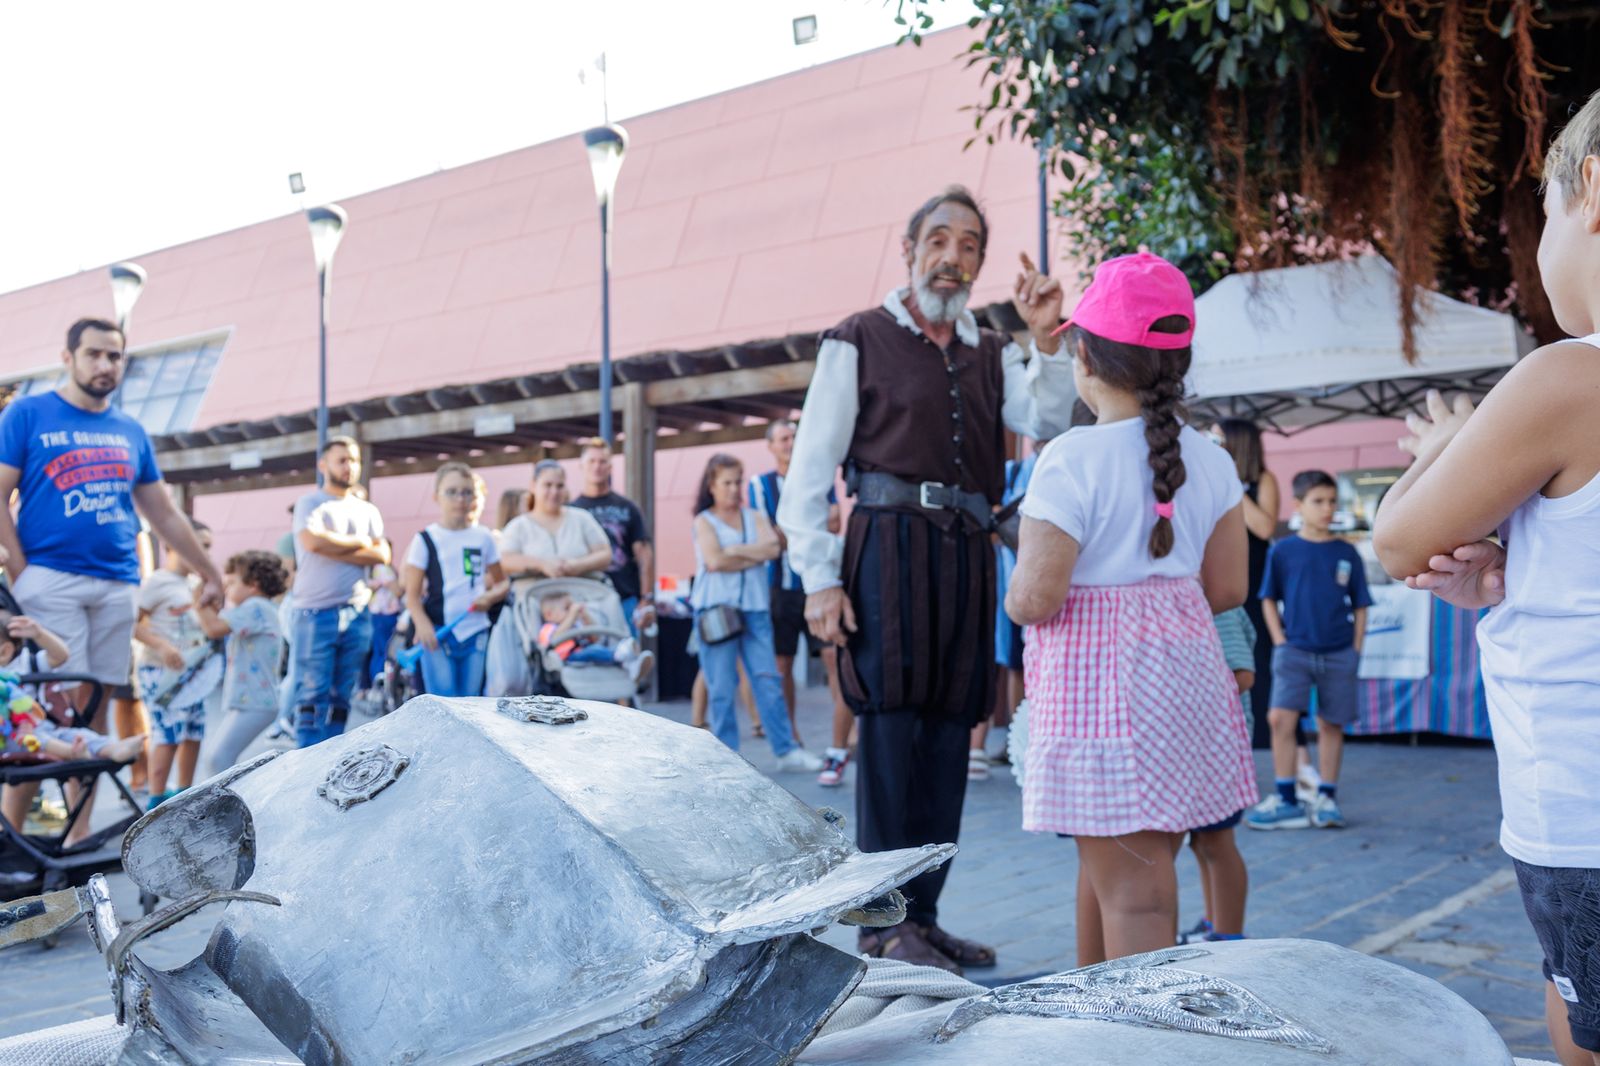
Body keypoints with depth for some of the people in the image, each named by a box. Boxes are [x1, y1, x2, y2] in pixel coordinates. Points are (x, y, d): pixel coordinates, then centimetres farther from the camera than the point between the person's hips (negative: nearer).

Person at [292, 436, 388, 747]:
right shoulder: (311, 504, 2)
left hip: (357, 615, 5)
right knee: (312, 699, -8)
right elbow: (313, 541, -17)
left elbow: (382, 555, 4)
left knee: (341, 701, 7)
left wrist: (335, 550, -8)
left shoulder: (368, 511, 17)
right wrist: (359, 543, -3)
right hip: (316, 614, -5)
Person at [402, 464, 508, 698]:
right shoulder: (426, 540, 0)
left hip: (476, 633, 3)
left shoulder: (483, 538, 9)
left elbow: (502, 582, 18)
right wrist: (423, 625, -21)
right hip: (437, 634, -3)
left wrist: (491, 596, -5)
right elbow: (412, 593, -3)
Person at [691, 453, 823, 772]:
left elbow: (772, 548, -5)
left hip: (754, 607, 3)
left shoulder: (754, 517, 13)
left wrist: (735, 551, -10)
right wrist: (755, 556, -5)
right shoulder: (704, 521, 4)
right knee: (722, 688, 1)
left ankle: (787, 751, 4)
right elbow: (715, 561, -12)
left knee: (768, 680, 0)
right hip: (716, 608, -3)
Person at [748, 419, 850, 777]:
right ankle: (789, 743, 23)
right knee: (781, 665, 7)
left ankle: (838, 752, -10)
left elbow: (834, 526, -1)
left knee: (836, 659, -12)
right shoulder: (760, 485, 7)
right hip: (781, 586, 1)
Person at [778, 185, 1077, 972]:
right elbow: (809, 470, -1)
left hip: (968, 554, 5)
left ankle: (923, 915, 18)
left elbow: (1048, 423, 2)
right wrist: (818, 578, -9)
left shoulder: (993, 356, 19)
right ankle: (884, 922, 4)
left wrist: (1045, 339, -9)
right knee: (891, 730, -5)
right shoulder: (858, 342, 5)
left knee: (949, 735, 7)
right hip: (890, 546, -5)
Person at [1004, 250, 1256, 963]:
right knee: (1149, 879, 19)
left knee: (1129, 893, 0)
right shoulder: (1211, 461, 4)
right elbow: (1227, 589, 8)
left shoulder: (1072, 460, -15)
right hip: (1187, 673, 7)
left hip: (1097, 679, -7)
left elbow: (1033, 599, -19)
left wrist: (1013, 600, 4)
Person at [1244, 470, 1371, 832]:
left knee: (1331, 724, 7)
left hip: (1338, 653, 2)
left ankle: (1326, 798, 20)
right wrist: (1280, 641, -3)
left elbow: (1360, 606, 9)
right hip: (1295, 650, -1)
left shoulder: (1347, 553, 4)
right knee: (1281, 718, -12)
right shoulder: (1282, 551, 0)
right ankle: (1286, 800, -4)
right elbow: (1269, 599, 5)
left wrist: (1355, 649, 2)